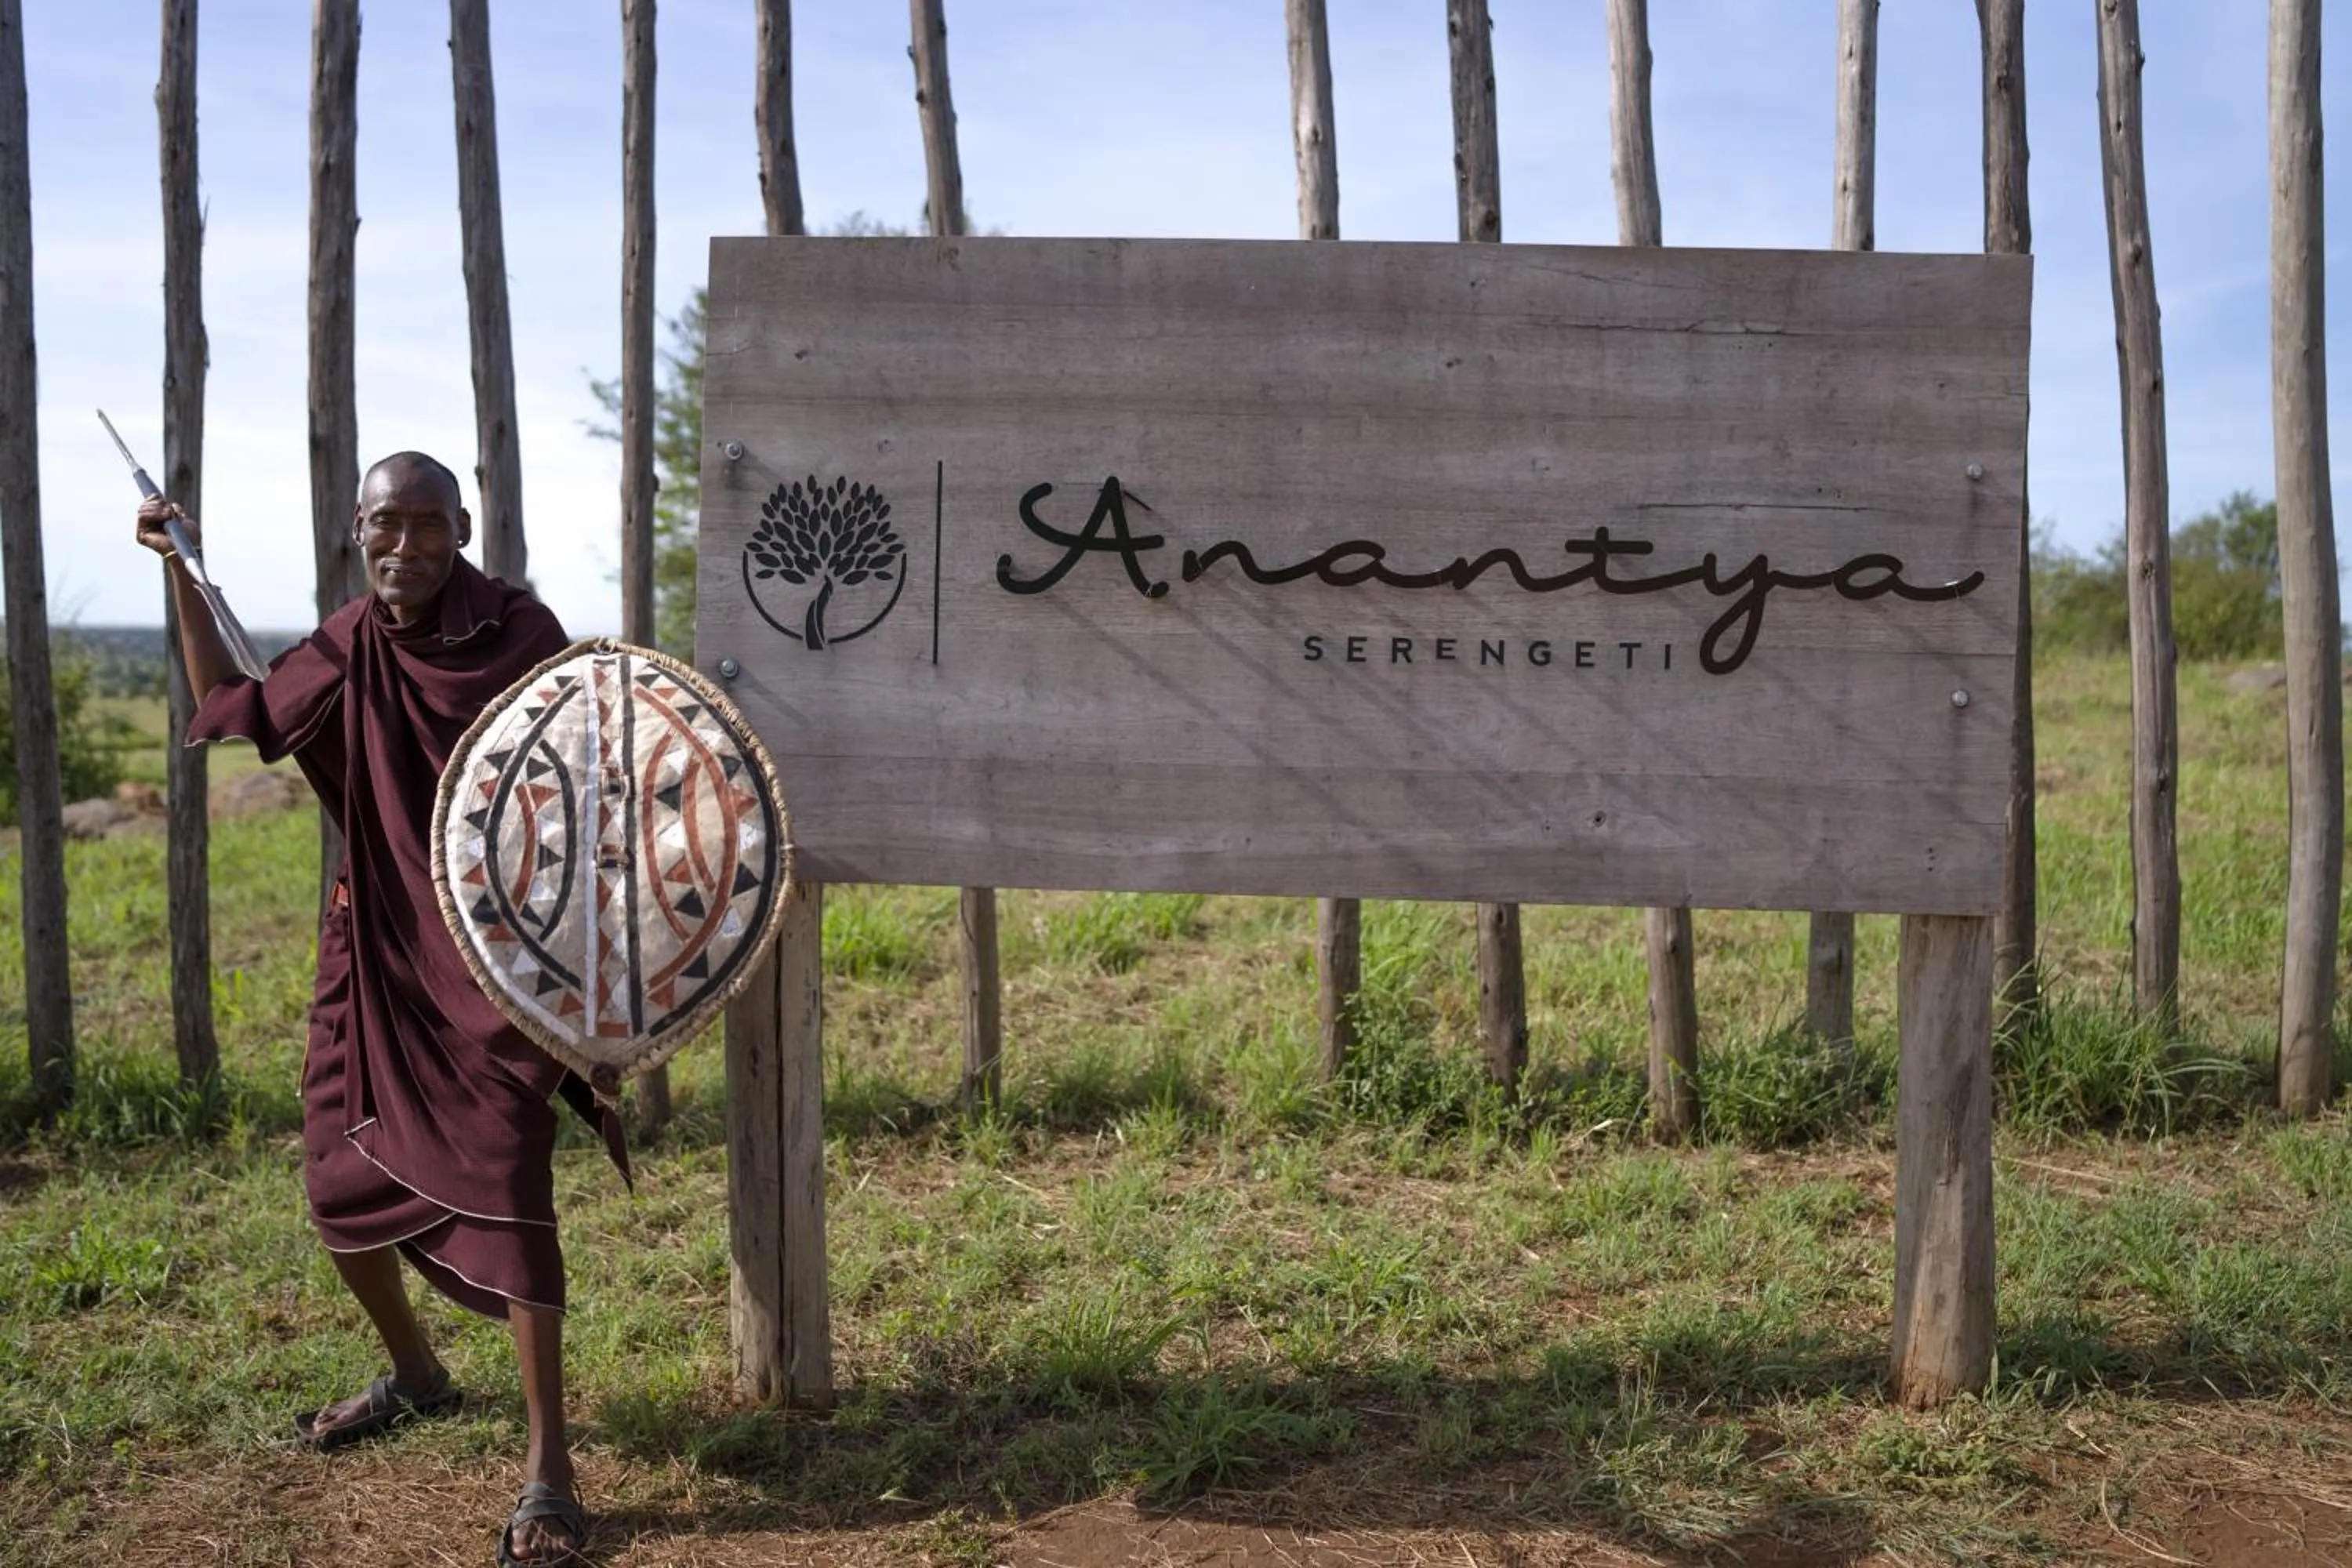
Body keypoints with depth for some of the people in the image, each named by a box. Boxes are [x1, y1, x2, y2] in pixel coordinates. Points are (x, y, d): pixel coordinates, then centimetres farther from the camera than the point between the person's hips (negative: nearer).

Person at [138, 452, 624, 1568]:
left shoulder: (518, 634, -10)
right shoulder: (348, 648, 5)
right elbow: (233, 711, 19)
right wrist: (184, 574, 15)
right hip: (377, 950, 6)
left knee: (503, 1193, -11)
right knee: (339, 1184, 15)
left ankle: (547, 1466, -3)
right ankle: (414, 1375, 40)